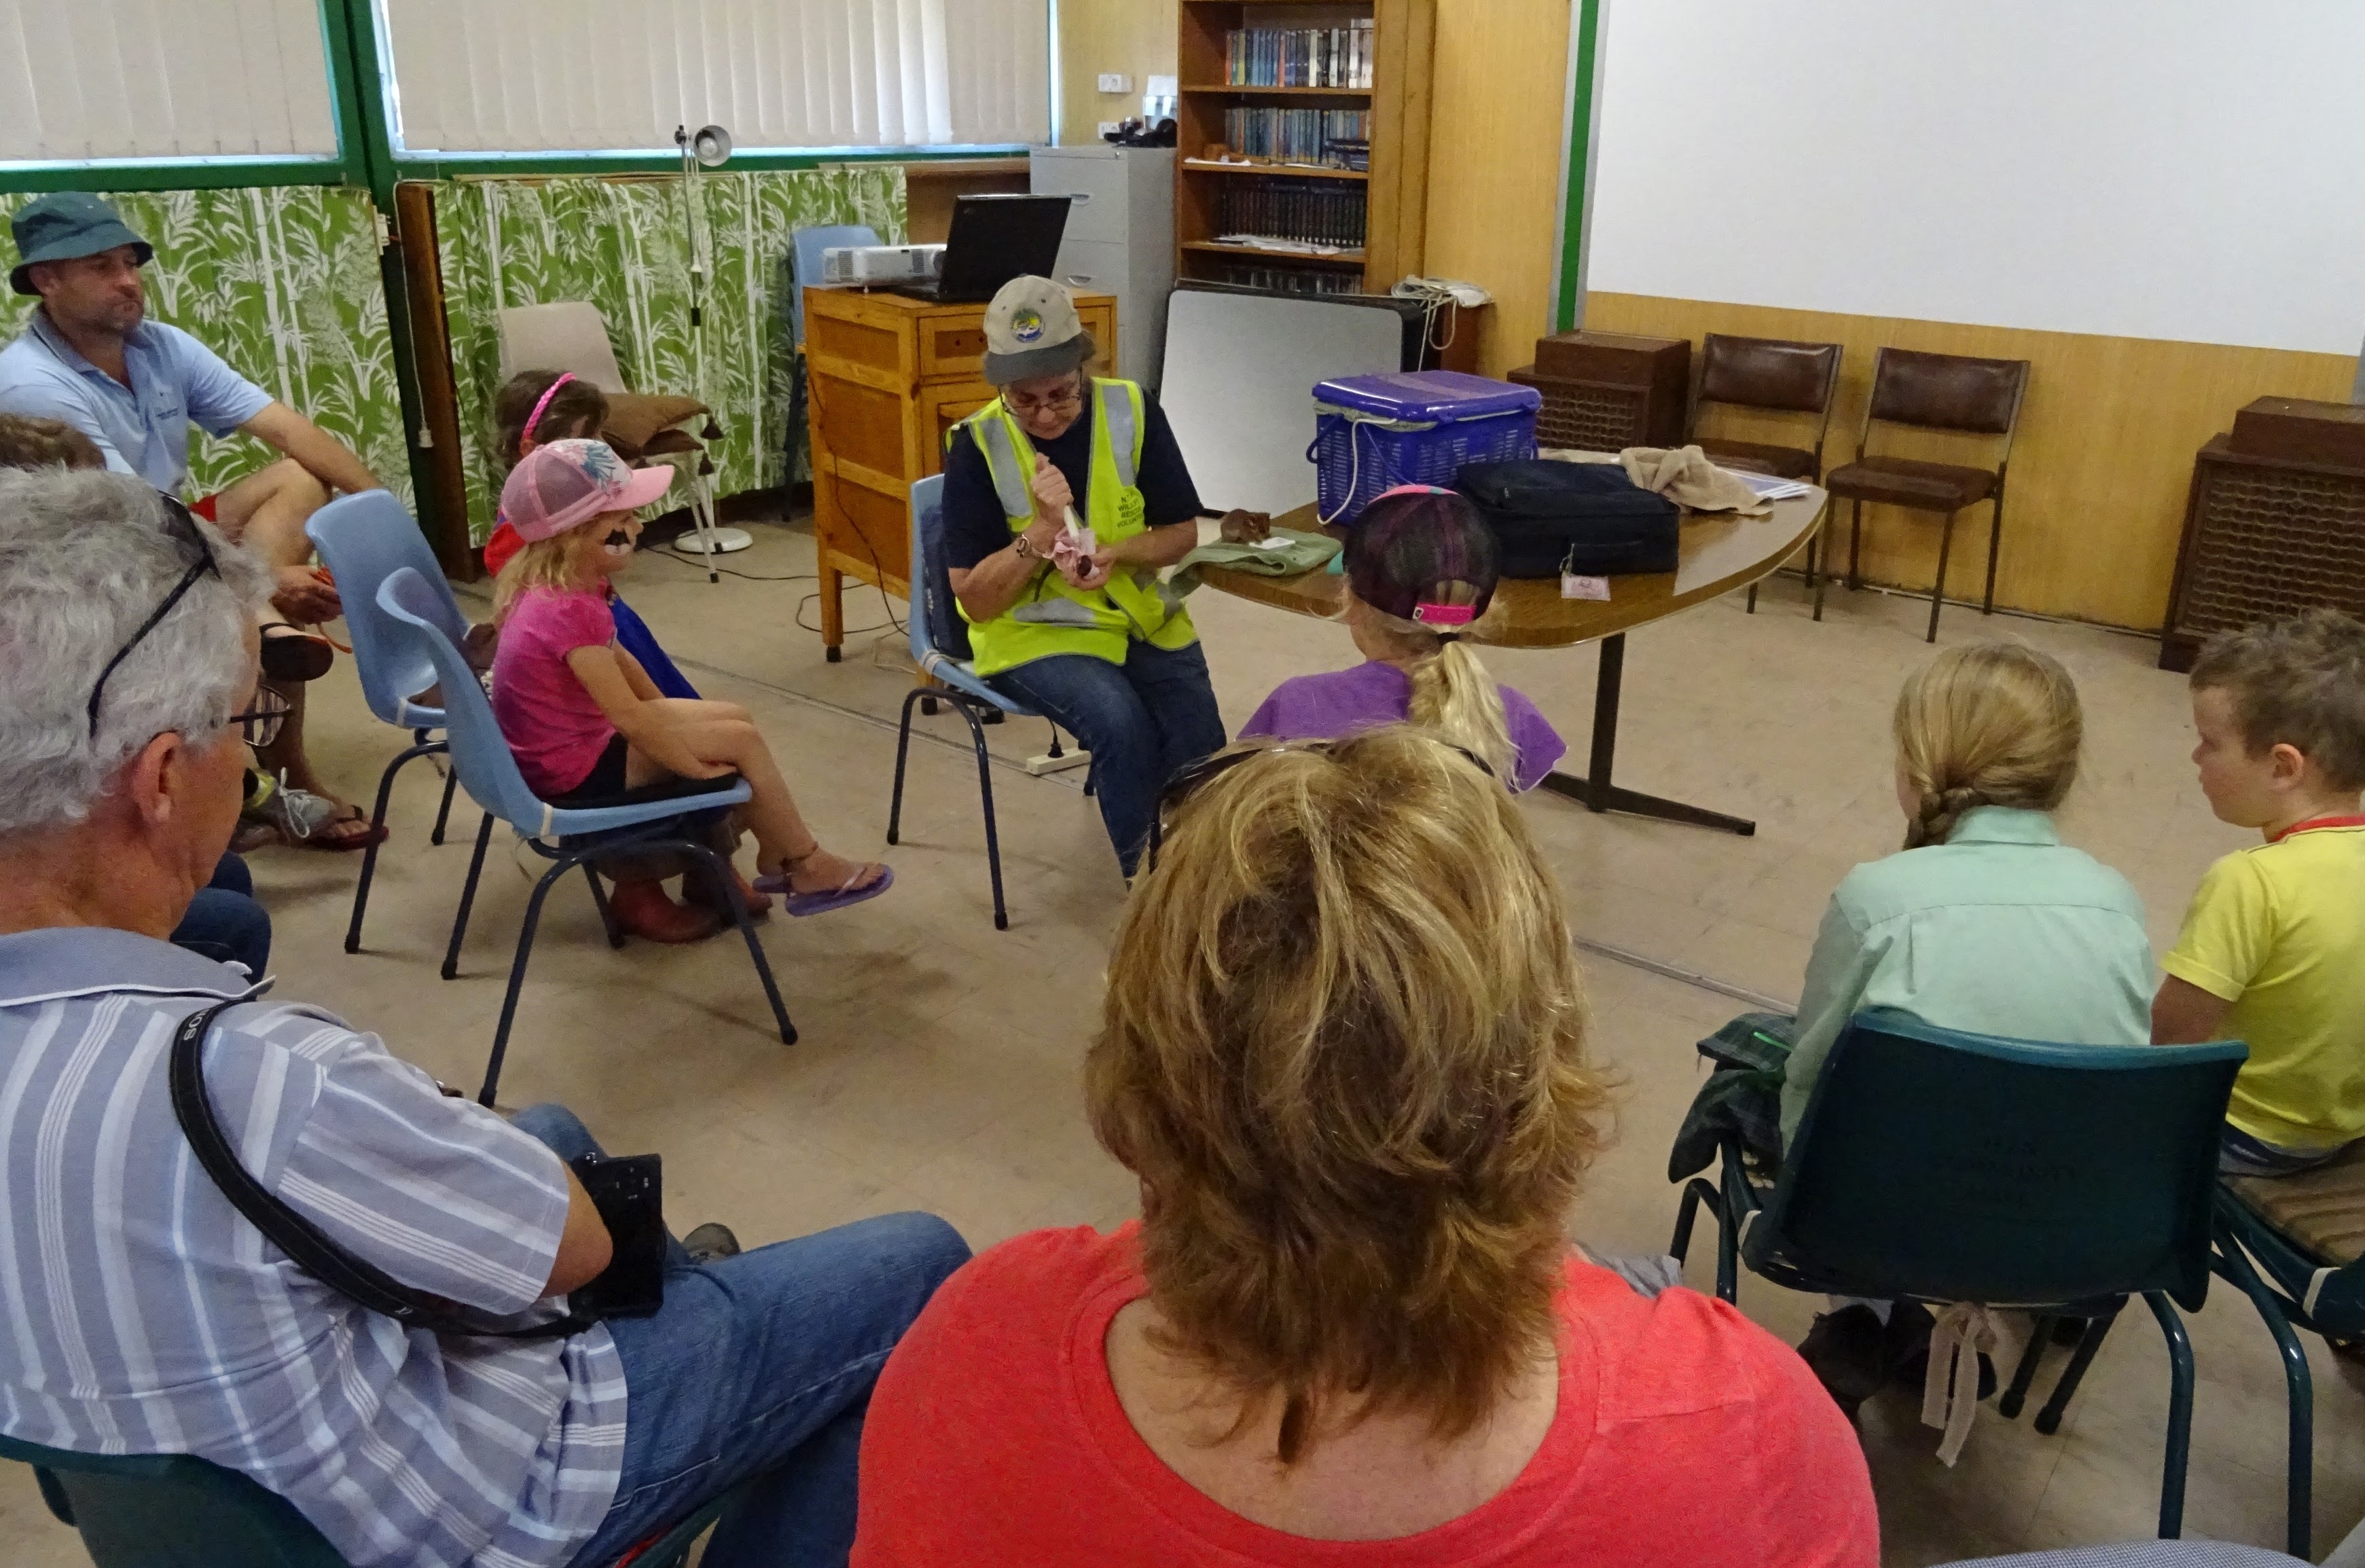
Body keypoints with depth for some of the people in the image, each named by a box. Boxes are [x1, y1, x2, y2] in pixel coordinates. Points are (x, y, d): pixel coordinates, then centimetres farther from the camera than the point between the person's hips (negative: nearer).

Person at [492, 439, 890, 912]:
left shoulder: (551, 585, 0)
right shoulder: (567, 610, -30)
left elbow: (615, 658, 13)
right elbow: (629, 716, -29)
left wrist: (670, 719, 14)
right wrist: (701, 769, -19)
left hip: (573, 740, 10)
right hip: (576, 770, -10)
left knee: (735, 717, 11)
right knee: (740, 740, -8)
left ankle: (775, 859, 20)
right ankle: (810, 867, 7)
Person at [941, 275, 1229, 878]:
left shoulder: (1132, 411, -5)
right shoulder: (978, 444, -11)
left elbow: (1183, 533, 3)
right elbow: (975, 599, -10)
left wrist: (1113, 554, -17)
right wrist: (1043, 528, -24)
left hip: (1144, 616, 3)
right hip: (1035, 630, -3)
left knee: (1200, 752, -17)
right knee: (1121, 722, -30)